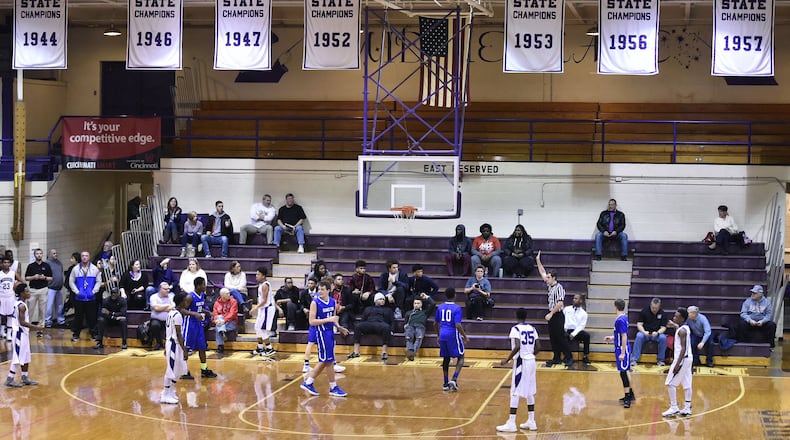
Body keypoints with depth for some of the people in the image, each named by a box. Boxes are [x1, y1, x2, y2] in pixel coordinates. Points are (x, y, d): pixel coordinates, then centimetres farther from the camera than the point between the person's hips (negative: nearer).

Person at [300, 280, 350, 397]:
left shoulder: (332, 301, 7)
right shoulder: (315, 303, -13)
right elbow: (312, 321, -17)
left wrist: (338, 327, 3)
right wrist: (328, 320, -24)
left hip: (330, 332, 7)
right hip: (321, 333, -7)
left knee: (324, 362, 12)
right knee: (328, 361, -4)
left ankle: (308, 383, 22)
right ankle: (333, 388, 5)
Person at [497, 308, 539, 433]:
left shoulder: (515, 329, -12)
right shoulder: (532, 329, 8)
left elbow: (517, 347, -23)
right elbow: (538, 347, 8)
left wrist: (507, 359, -15)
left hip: (521, 362, -7)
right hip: (531, 361, 7)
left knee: (515, 393, -5)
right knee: (529, 392, 16)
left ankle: (511, 423, -5)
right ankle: (531, 421, 20)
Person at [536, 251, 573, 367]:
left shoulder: (559, 288, -16)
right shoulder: (550, 286, 9)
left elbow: (560, 303, -23)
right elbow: (543, 273, 21)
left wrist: (551, 314, -21)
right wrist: (538, 261, 19)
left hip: (558, 315, -9)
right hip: (551, 315, 9)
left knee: (561, 337, -6)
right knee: (553, 338, 9)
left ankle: (569, 358, 1)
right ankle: (557, 358, 14)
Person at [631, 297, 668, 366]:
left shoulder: (662, 313, -2)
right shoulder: (644, 311, -3)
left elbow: (663, 327, -4)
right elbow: (639, 324, -5)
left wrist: (657, 333, -26)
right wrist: (644, 332, -25)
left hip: (657, 334, 0)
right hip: (645, 333, 0)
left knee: (663, 338, -31)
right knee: (639, 336, -33)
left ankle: (661, 359, -15)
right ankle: (634, 359, -30)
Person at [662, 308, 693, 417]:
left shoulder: (681, 331, -17)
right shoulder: (686, 328, 11)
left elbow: (683, 348, -22)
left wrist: (677, 364, -23)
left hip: (682, 358, -10)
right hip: (688, 358, 10)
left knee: (670, 383, -4)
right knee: (686, 384, 10)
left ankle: (674, 408, -4)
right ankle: (687, 408, 11)